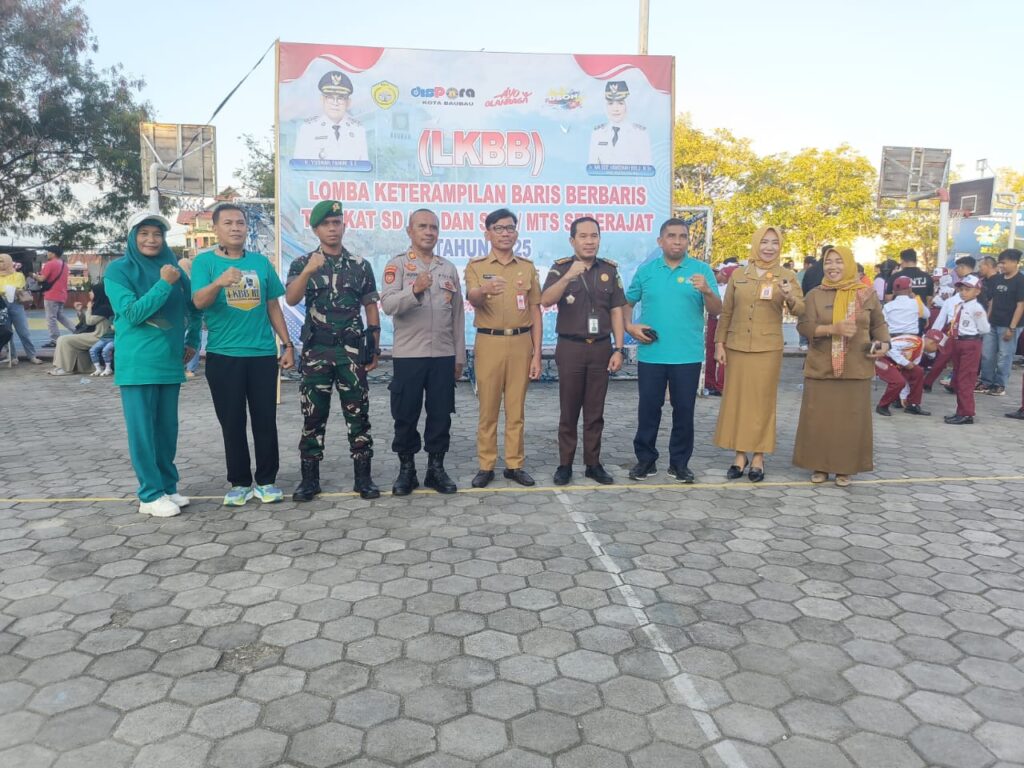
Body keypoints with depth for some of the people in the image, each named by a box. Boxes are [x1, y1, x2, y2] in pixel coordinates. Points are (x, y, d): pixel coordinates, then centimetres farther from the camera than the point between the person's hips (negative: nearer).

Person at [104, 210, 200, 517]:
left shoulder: (172, 268, 9)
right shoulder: (119, 269, -5)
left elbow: (192, 307, 21)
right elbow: (132, 313, -15)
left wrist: (192, 340, 12)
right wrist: (164, 284, -19)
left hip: (170, 361, 5)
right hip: (137, 363, -5)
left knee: (168, 428, 11)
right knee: (143, 430, 0)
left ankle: (168, 486, 23)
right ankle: (150, 495, 8)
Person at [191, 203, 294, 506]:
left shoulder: (261, 262, 9)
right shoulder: (205, 261, 1)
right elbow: (199, 302, -14)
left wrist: (288, 344, 8)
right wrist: (219, 282, -34)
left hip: (263, 354, 2)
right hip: (223, 355, -2)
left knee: (265, 419, 5)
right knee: (232, 422, 5)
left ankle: (266, 481, 17)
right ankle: (239, 483, 17)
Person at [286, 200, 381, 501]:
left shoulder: (360, 265, 7)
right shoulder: (303, 263, 3)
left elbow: (371, 308, 9)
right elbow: (291, 300, -14)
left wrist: (374, 349, 4)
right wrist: (308, 271, -30)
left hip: (352, 350, 1)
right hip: (316, 350, 0)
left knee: (358, 414, 3)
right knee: (313, 416, 5)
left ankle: (363, 477, 11)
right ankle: (309, 479, 14)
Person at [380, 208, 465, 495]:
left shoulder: (449, 268, 12)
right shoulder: (397, 265, 0)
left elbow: (458, 315, 13)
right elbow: (388, 304, -16)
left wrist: (459, 356, 10)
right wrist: (414, 290, -34)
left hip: (443, 355, 3)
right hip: (408, 355, -3)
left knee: (441, 415, 7)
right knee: (406, 416, 4)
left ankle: (436, 468, 19)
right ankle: (406, 469, 17)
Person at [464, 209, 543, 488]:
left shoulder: (527, 267, 9)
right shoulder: (476, 266, 2)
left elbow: (535, 313, 8)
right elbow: (473, 299, -18)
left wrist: (537, 354, 2)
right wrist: (484, 290, -43)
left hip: (521, 343, 2)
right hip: (489, 342, -2)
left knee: (516, 408, 7)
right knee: (488, 408, 3)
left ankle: (514, 464, 17)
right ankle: (486, 465, 13)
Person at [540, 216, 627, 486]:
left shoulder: (610, 270, 6)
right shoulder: (560, 268, -2)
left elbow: (616, 311, 6)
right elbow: (545, 301, -17)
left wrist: (618, 349, 0)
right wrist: (568, 277, -31)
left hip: (601, 348, 2)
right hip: (570, 348, -2)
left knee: (595, 412, 8)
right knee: (568, 411, 5)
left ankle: (593, 463, 17)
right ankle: (565, 464, 13)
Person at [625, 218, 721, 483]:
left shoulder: (702, 270, 1)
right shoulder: (646, 270, 6)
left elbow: (716, 310, -6)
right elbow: (627, 303, 15)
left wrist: (707, 291, -25)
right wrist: (629, 326, -3)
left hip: (688, 355, -1)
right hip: (651, 354, 1)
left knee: (684, 410, 6)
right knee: (648, 408, 7)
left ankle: (679, 463, 19)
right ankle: (646, 459, 20)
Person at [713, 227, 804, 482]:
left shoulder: (786, 276, 2)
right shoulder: (738, 274, 6)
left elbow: (801, 311, -8)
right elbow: (726, 312, 9)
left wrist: (789, 298, -28)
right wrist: (719, 343, 3)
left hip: (768, 349, -1)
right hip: (736, 347, 2)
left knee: (763, 402, 3)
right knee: (736, 400, 4)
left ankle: (758, 457, 12)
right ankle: (739, 455, 14)